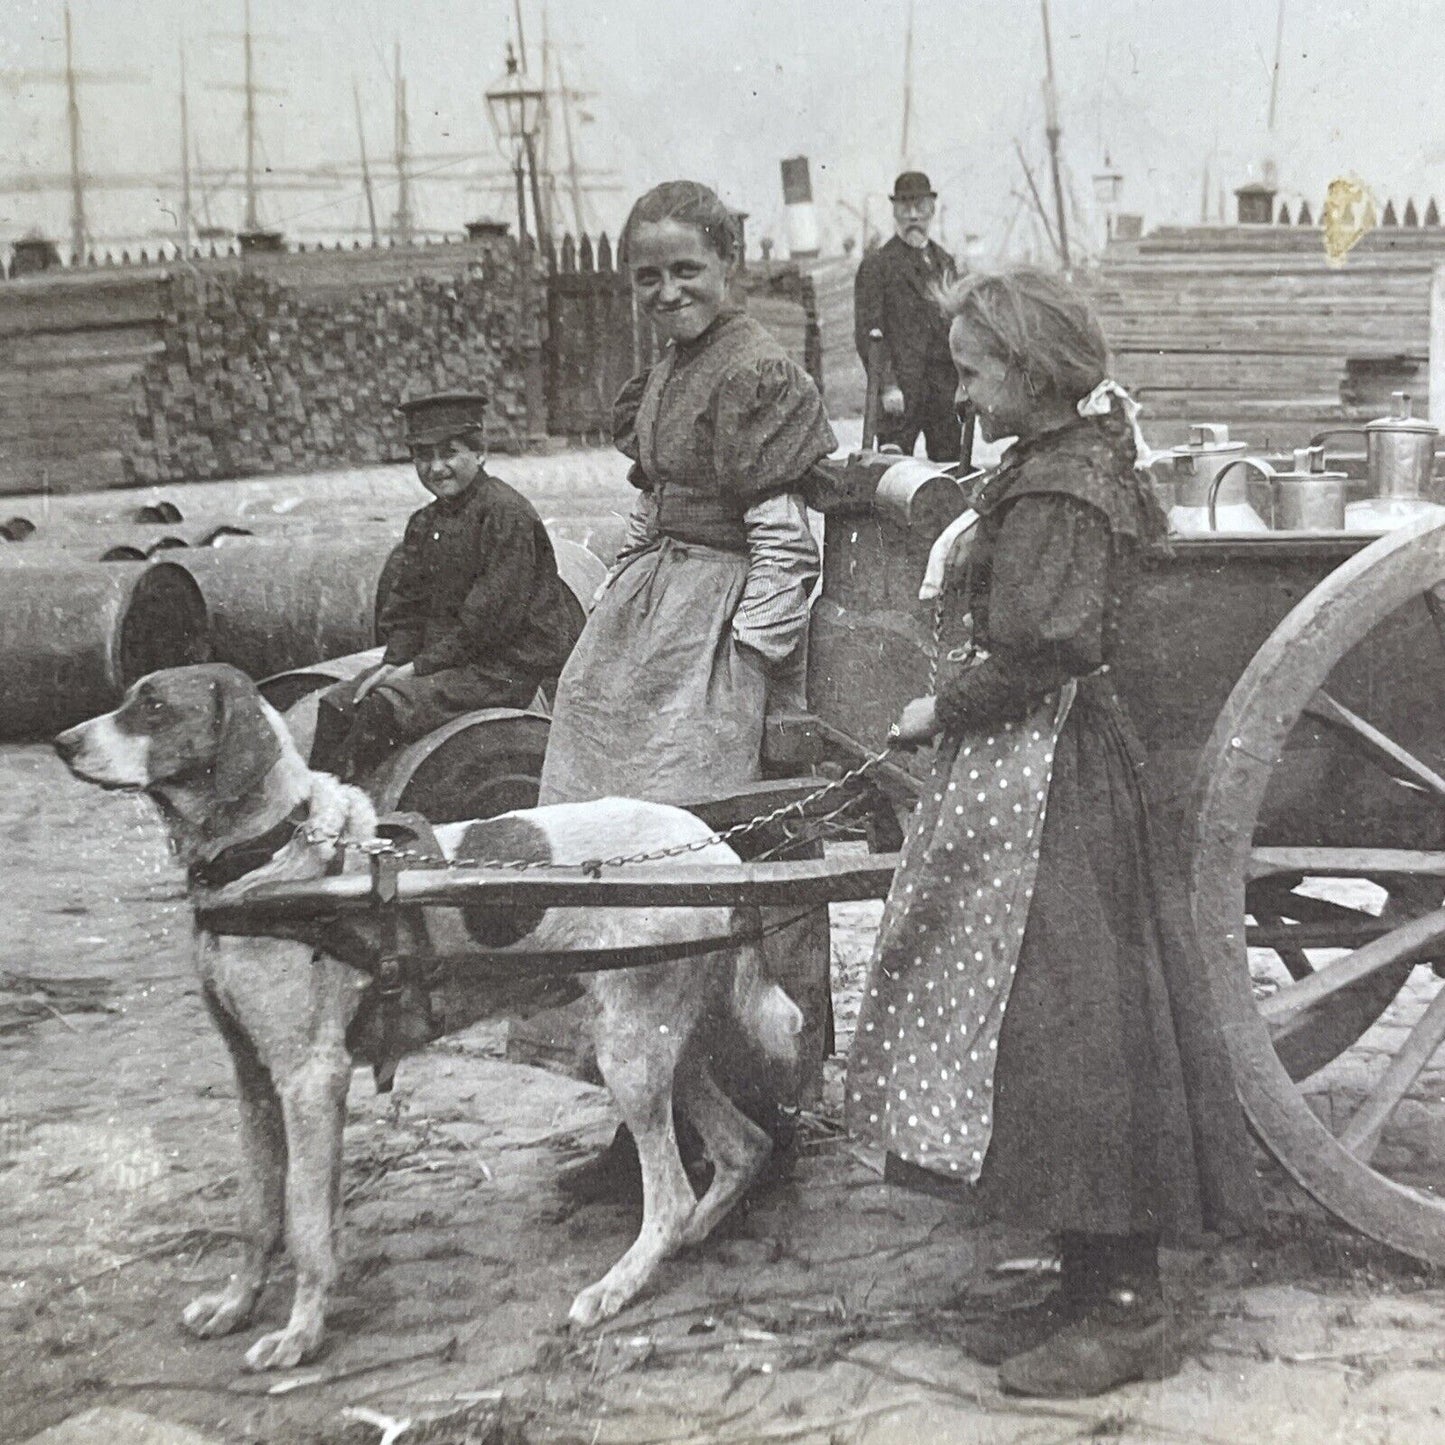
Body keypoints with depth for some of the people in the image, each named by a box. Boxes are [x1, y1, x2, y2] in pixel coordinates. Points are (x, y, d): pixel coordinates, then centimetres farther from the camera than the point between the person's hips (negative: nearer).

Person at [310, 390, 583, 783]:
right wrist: (396, 662, -5)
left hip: (511, 670, -9)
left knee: (384, 707, -25)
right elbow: (403, 608, 16)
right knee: (337, 703, -4)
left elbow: (495, 616, -19)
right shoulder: (426, 523, 15)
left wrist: (420, 666, -17)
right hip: (445, 659, 9)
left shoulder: (507, 513, -13)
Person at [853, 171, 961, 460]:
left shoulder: (944, 261, 18)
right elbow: (867, 333, -8)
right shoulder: (875, 265, -2)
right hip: (900, 390, -6)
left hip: (945, 387, 6)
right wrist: (887, 387, -15)